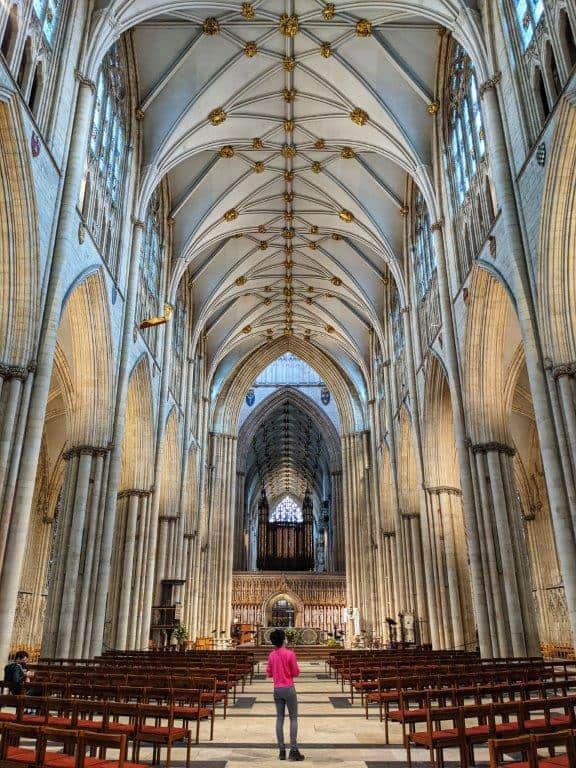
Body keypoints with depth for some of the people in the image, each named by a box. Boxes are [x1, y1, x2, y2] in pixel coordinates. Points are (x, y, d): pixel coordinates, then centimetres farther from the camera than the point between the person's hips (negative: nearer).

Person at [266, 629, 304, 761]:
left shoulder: (271, 655, 2)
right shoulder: (290, 654, -14)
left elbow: (269, 673, 10)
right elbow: (296, 673, -8)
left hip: (277, 689, 5)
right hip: (288, 688, -5)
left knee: (279, 718, 9)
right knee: (293, 718, 3)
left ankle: (282, 750, 11)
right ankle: (293, 750, -2)